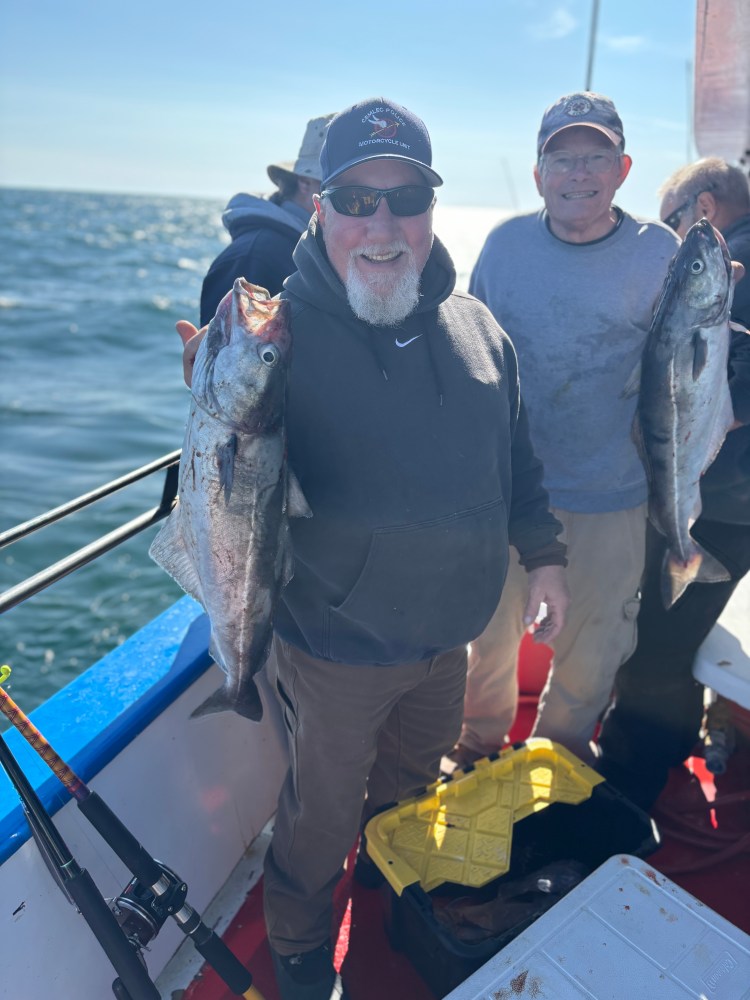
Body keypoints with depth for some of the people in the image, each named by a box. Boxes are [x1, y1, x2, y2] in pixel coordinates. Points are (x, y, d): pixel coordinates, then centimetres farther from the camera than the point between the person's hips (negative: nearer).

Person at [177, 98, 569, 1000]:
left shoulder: (474, 324, -2)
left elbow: (518, 458, 9)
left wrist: (543, 553, 10)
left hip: (448, 631, 6)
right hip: (335, 646, -5)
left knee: (413, 773, 31)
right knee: (323, 808, 18)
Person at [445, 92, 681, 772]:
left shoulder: (659, 252, -5)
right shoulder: (505, 243, -1)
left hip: (611, 497, -1)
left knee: (590, 651, 15)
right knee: (491, 630, 18)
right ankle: (478, 749, 45)